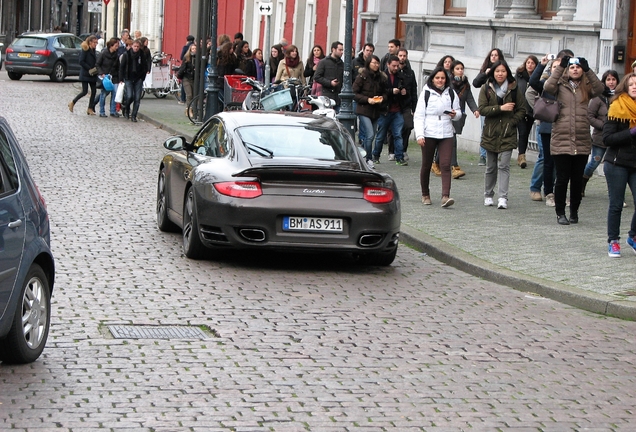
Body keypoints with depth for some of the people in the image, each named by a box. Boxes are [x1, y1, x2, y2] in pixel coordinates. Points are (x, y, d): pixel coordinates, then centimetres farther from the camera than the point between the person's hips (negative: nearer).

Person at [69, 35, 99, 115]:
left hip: (92, 75, 7)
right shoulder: (85, 50, -10)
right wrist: (89, 69, -17)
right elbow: (81, 61, -15)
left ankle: (90, 109, 8)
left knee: (93, 91, 2)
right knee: (85, 91, -8)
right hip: (85, 74, -7)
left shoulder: (93, 51, 13)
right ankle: (72, 103, 9)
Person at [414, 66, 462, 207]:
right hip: (429, 134, -1)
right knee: (426, 165, 8)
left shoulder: (451, 94, 10)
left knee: (446, 165, -11)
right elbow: (418, 116, 0)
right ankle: (425, 194, 25)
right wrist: (419, 135, -11)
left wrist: (455, 114, -7)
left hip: (446, 134, 1)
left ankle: (445, 196, -20)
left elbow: (458, 113, 18)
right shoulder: (426, 93, 2)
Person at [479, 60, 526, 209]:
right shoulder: (486, 89, 3)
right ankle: (488, 195, 24)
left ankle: (503, 198, -14)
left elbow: (522, 110, 5)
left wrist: (511, 122, -9)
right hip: (490, 133, 2)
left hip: (507, 134, -2)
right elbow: (482, 109, -8)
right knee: (490, 167, 11)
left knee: (504, 166, -10)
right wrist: (501, 108, -17)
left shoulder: (514, 89, 2)